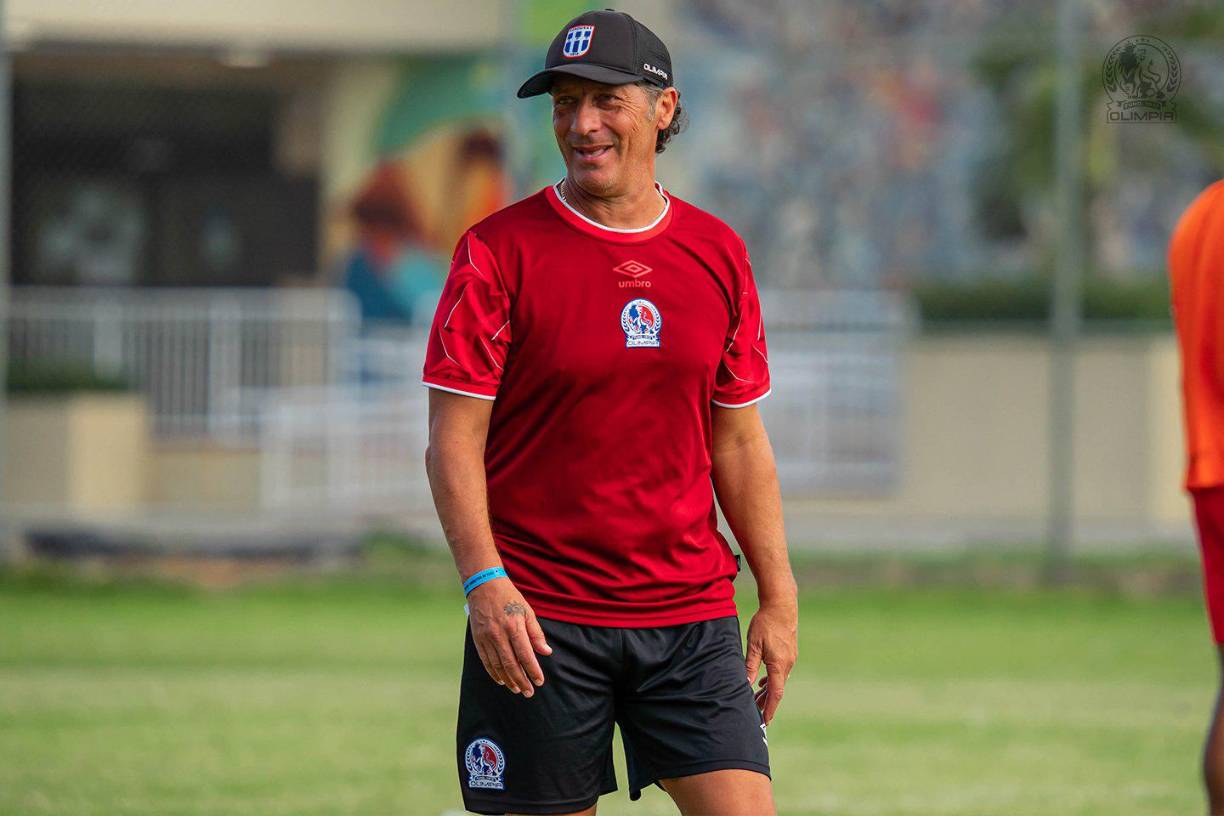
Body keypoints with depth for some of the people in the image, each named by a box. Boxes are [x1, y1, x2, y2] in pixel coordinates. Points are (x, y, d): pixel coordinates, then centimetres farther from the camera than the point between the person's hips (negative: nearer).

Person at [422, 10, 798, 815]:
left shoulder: (718, 254, 9)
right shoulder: (499, 251, -3)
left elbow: (740, 442, 14)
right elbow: (454, 438, -7)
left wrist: (778, 598, 10)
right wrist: (485, 580, -19)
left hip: (691, 610, 3)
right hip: (536, 617, -3)